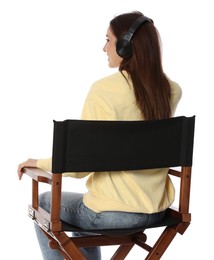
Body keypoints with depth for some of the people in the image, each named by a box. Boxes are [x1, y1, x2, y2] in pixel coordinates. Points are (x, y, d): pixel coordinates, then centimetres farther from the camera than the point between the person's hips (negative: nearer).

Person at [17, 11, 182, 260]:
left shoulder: (103, 90, -20)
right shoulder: (172, 90, -2)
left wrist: (39, 163, 0)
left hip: (114, 213, -6)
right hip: (156, 210, 6)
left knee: (43, 204, 25)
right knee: (84, 204, 37)